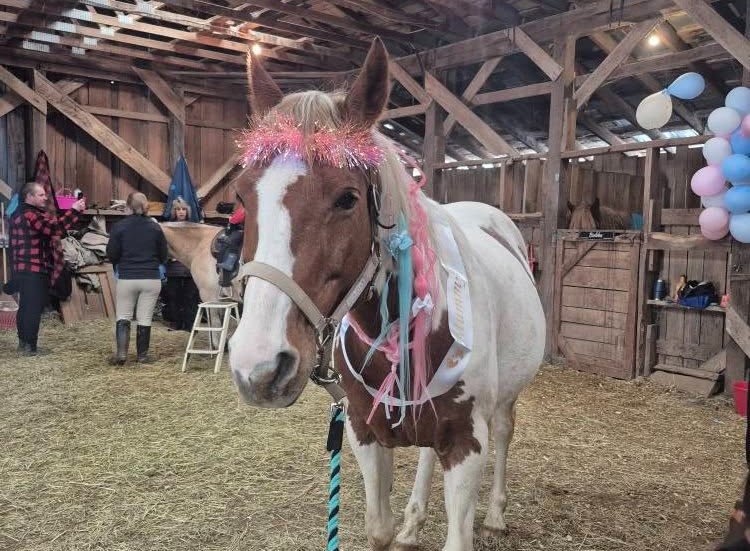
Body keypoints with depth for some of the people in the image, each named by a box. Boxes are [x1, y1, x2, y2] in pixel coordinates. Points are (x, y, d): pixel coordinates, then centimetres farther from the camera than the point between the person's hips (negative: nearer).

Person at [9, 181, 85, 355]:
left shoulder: (21, 213, 19)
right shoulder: (29, 215, -15)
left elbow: (53, 223, 17)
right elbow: (54, 228, -27)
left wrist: (72, 211, 5)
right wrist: (73, 211, -23)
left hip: (24, 270, 11)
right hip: (33, 270, -11)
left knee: (26, 307, 16)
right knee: (33, 309, -7)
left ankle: (23, 343, 25)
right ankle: (29, 347, -3)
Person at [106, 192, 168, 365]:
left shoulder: (119, 227, -6)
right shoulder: (155, 227, 0)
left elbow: (112, 255, -4)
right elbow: (163, 256, 6)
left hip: (127, 279, -1)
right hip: (151, 279, 1)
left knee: (123, 317, 11)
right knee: (145, 318, 8)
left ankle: (121, 353, 1)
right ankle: (143, 355, 14)